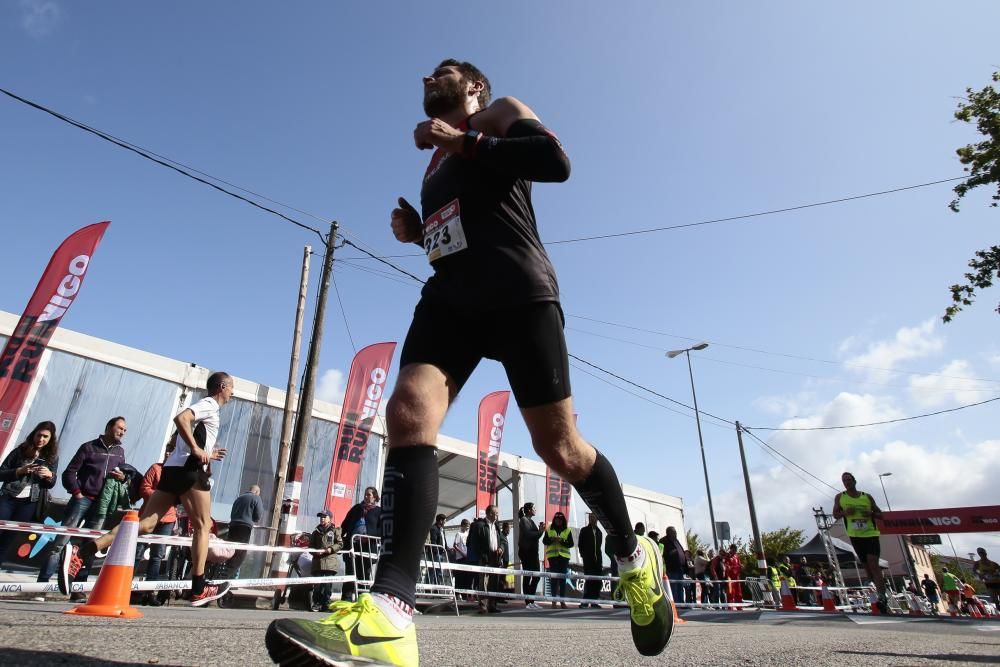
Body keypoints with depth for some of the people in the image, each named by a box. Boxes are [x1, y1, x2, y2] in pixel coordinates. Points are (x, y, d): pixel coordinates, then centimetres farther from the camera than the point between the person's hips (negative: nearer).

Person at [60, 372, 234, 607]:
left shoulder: (206, 407, 26)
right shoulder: (210, 404, -3)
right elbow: (180, 418, -23)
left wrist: (207, 455, 30)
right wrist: (197, 449, -21)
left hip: (173, 468, 9)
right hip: (189, 469, -9)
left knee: (145, 523, 2)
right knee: (203, 525, -2)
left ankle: (78, 554, -8)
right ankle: (199, 589, -1)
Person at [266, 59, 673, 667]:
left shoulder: (502, 113, 16)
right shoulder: (437, 162, 34)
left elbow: (556, 161, -5)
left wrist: (464, 142, -4)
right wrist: (416, 233, 16)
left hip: (517, 291, -6)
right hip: (451, 296, 6)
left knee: (559, 448, -6)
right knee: (408, 414, -21)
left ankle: (634, 556, 19)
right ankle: (391, 613, -30)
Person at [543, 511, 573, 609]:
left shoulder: (568, 530, 7)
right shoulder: (549, 529, 9)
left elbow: (571, 544, 0)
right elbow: (544, 541, 5)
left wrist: (562, 540, -15)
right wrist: (551, 539, -15)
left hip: (564, 556, 0)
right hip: (552, 556, 0)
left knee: (563, 578, 2)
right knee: (553, 578, -3)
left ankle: (562, 600, 10)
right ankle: (554, 600, 2)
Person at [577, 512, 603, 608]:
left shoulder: (599, 532, 16)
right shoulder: (584, 530, 4)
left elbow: (598, 546, 17)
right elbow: (580, 545, 3)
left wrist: (599, 557, 8)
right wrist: (583, 556, -2)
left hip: (597, 560, 4)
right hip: (588, 560, -4)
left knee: (597, 582, 2)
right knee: (589, 580, -9)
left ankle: (594, 601, 9)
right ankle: (585, 602, -4)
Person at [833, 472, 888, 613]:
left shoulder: (867, 497, 4)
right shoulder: (840, 497, 6)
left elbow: (880, 515, 10)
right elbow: (835, 515, 8)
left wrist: (871, 514, -11)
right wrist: (845, 512, -13)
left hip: (870, 534, -2)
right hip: (855, 536, 2)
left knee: (873, 564, -17)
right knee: (867, 566, 9)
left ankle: (882, 598, -21)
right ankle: (882, 593, 28)